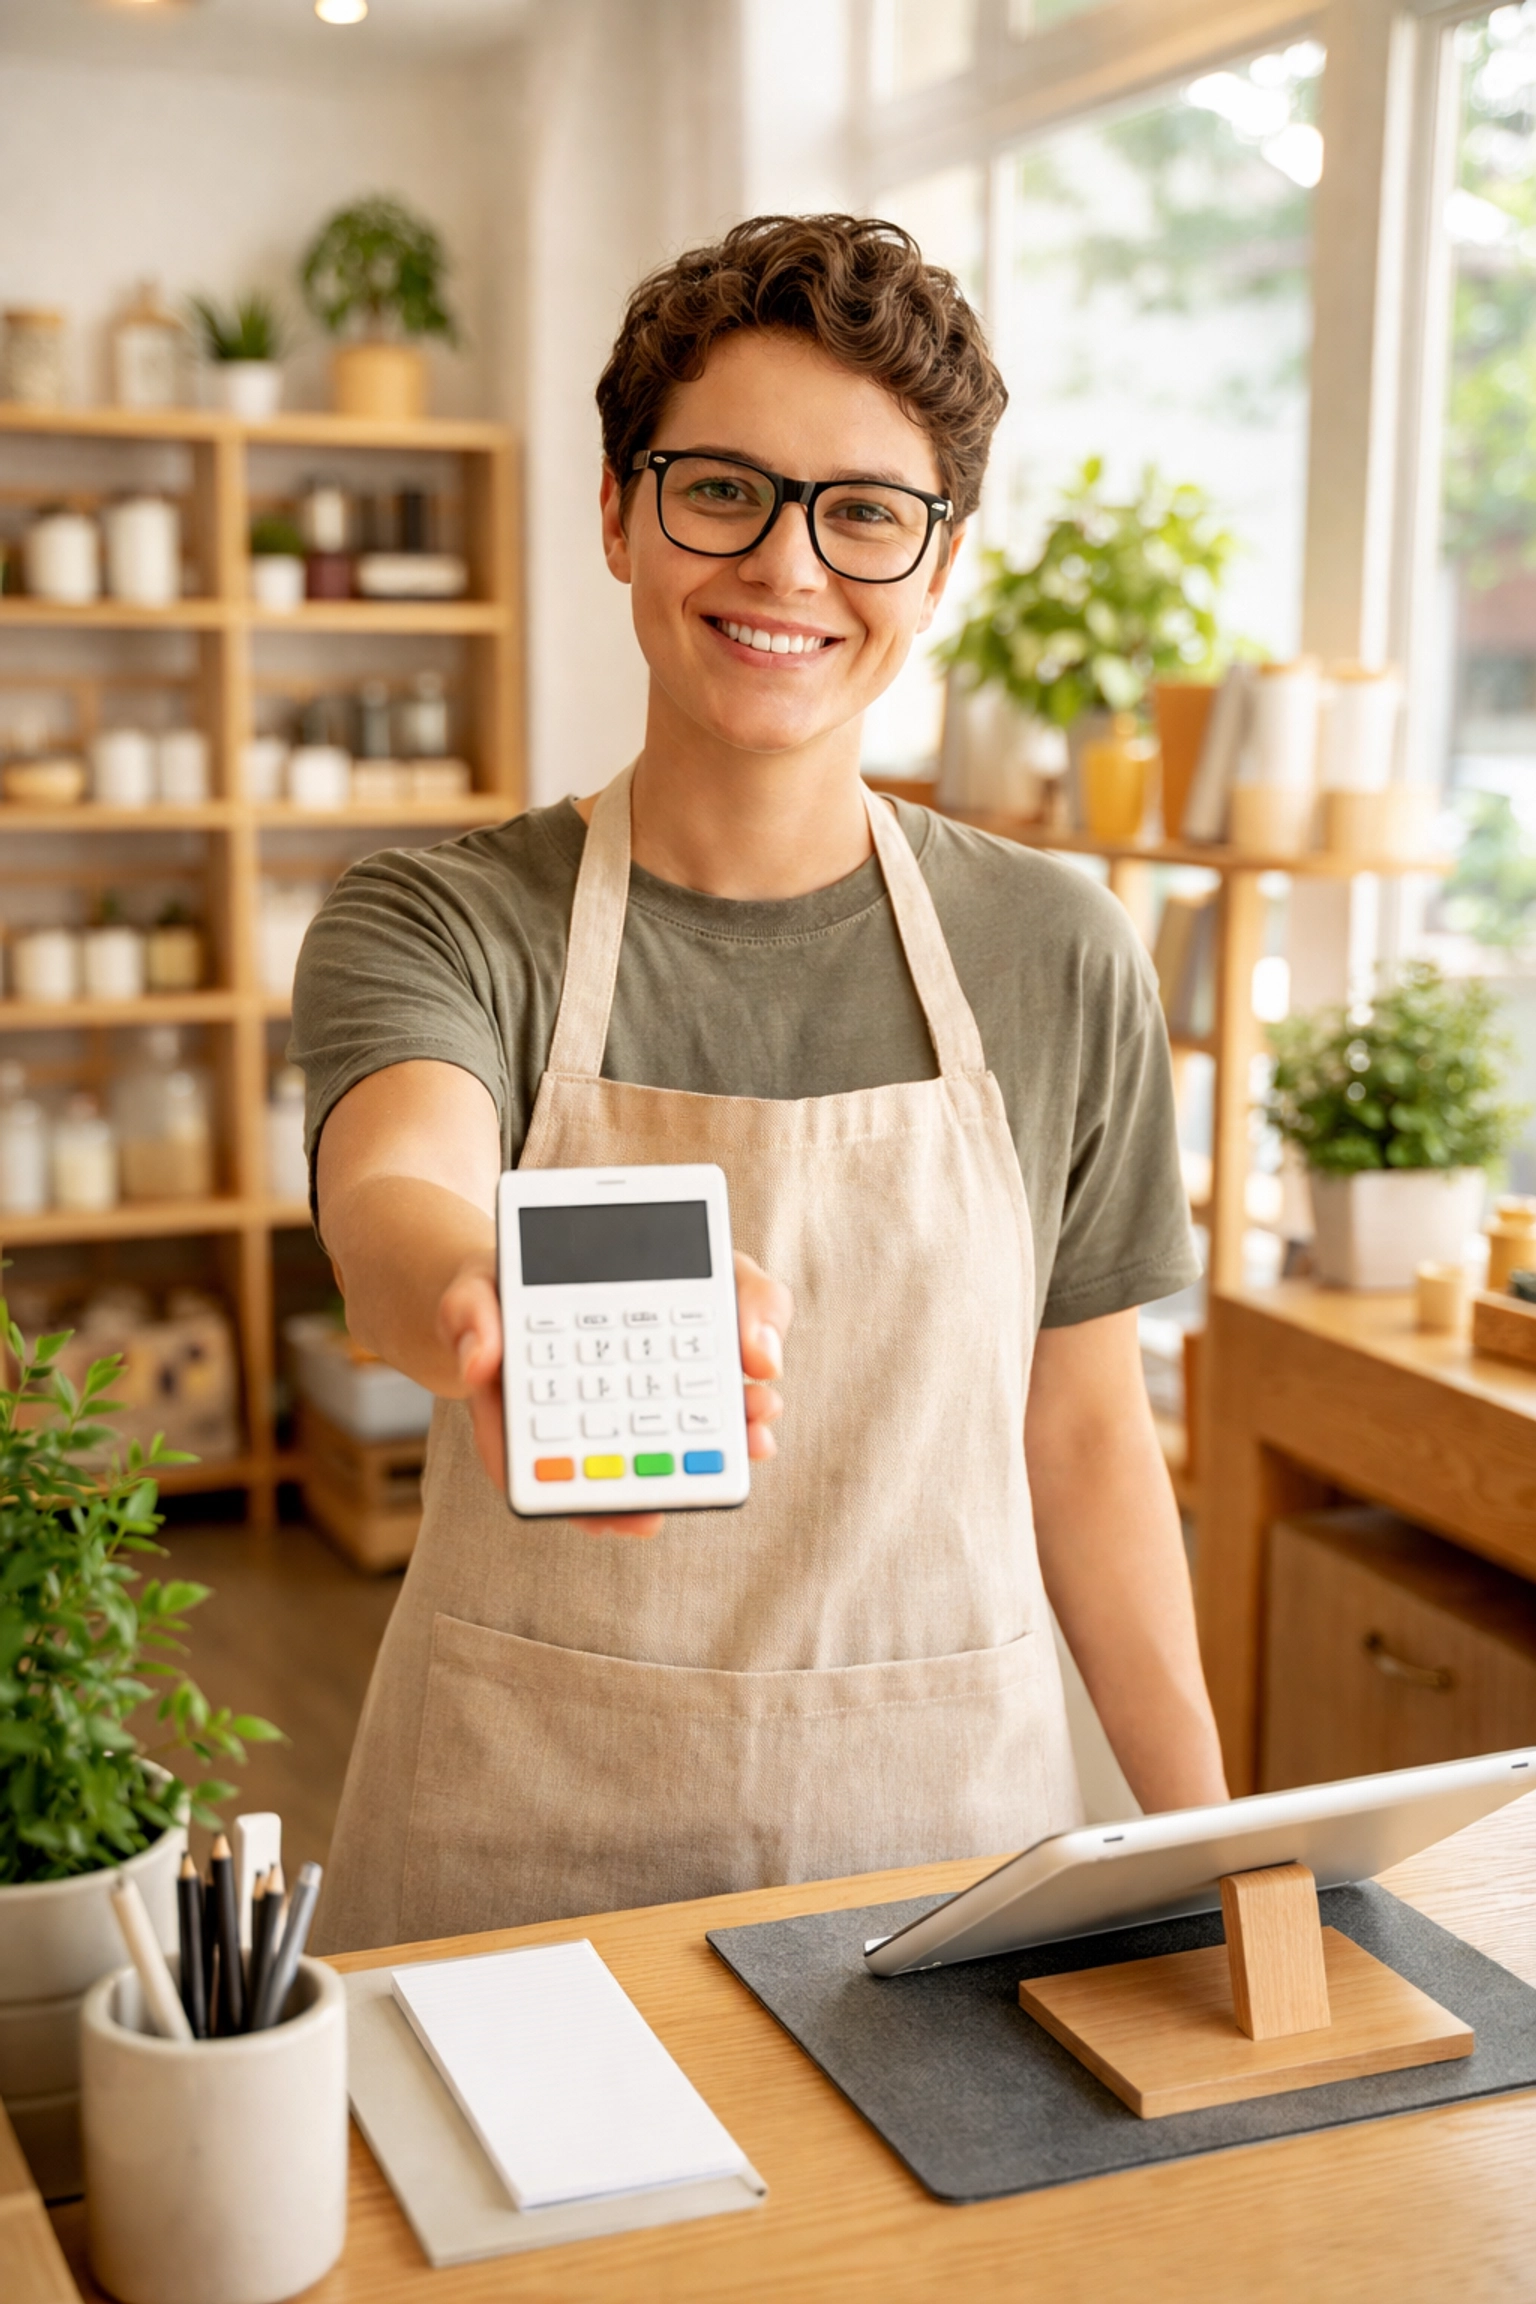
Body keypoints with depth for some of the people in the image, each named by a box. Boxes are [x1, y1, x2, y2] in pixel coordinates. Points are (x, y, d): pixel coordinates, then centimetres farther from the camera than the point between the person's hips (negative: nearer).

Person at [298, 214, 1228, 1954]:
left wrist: (1211, 1845, 4)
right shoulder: (433, 929, -7)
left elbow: (1084, 1431, 5)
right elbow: (391, 1196, -28)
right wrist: (505, 1296, -51)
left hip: (940, 1828, 2)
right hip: (524, 1844, -1)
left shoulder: (1057, 960, -1)